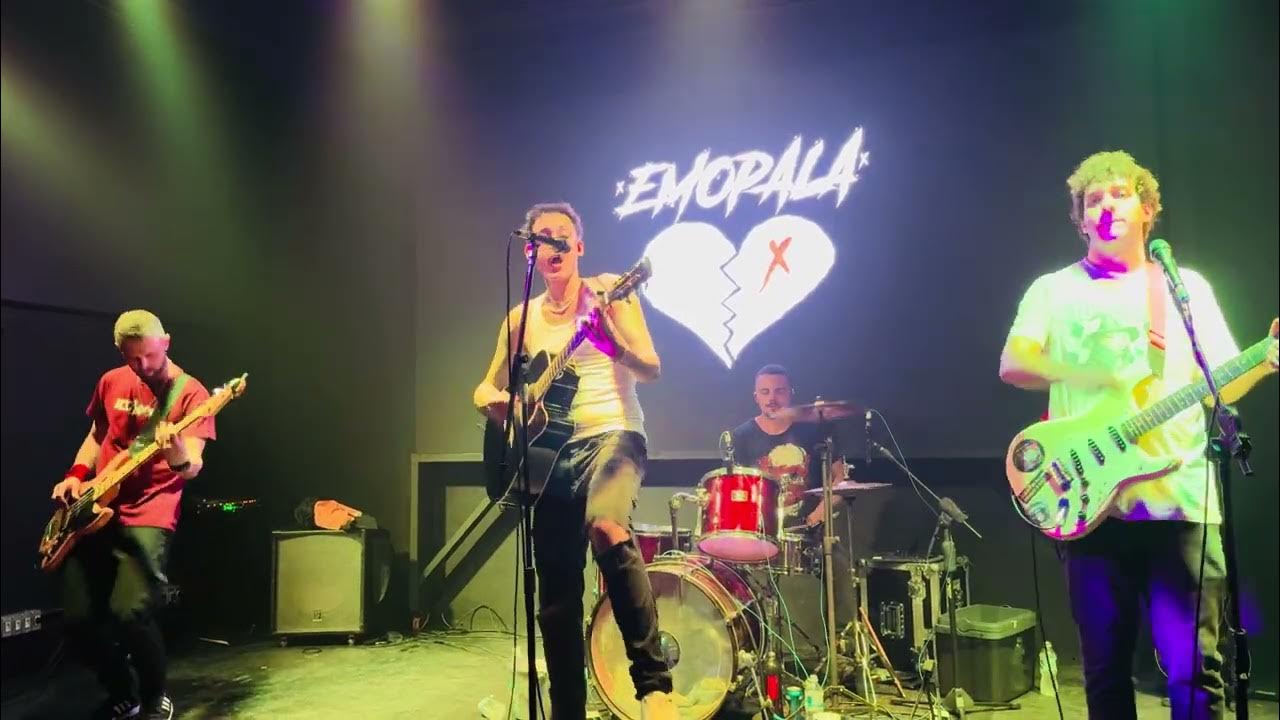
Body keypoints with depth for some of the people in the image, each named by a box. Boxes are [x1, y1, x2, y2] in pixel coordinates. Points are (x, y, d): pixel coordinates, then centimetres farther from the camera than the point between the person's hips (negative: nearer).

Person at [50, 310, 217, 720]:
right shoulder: (111, 382, 10)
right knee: (78, 617, 0)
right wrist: (76, 476, 7)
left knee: (130, 613, -20)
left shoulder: (189, 393, -7)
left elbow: (193, 467, -16)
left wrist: (179, 456, -39)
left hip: (148, 517, -6)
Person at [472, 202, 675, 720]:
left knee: (606, 528, -36)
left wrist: (610, 337, -28)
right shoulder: (520, 318, 14)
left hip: (612, 435, -5)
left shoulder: (607, 292, 1)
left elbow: (651, 370, -8)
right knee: (556, 601, 5)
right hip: (553, 452, 5)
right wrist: (494, 401, -6)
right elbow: (487, 389, 19)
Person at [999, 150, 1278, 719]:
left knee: (1194, 669, -1)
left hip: (1181, 502, 1)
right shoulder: (1053, 290, 10)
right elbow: (1013, 365, -7)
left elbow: (1222, 386, 11)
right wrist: (1107, 377, -17)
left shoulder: (1188, 287, 14)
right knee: (1105, 672, 7)